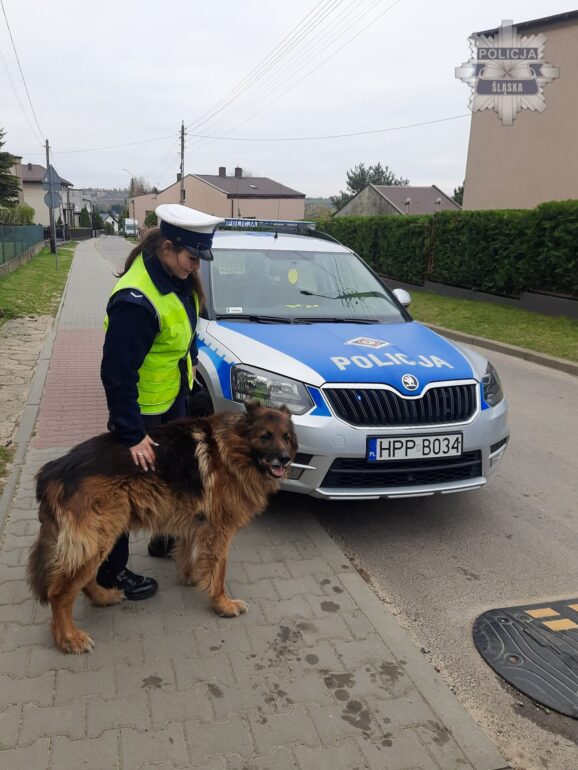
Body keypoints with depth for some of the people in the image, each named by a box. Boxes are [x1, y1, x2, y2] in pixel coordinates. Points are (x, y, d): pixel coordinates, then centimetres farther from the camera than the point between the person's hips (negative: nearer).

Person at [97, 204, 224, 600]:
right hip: (141, 406, -9)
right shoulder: (136, 300, -32)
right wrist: (132, 435, -27)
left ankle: (166, 536, 46)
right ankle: (111, 572, 24)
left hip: (173, 395, 9)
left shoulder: (177, 275, -5)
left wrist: (190, 360, 19)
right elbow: (117, 373, -30)